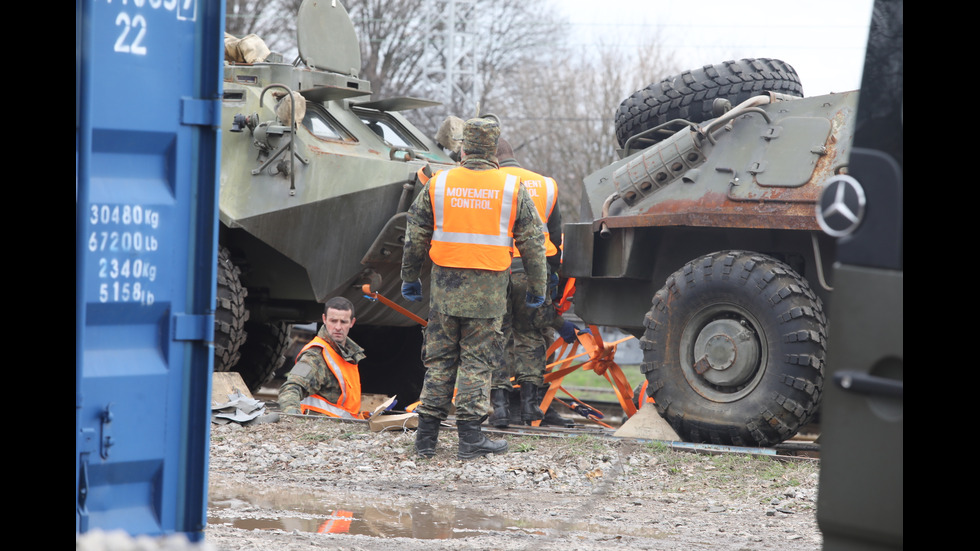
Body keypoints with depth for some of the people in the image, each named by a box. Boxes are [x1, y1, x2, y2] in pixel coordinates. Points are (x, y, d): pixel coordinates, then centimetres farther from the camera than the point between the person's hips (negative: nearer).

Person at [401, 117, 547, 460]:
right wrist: (537, 288, 12)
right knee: (477, 361, 2)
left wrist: (410, 278, 19)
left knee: (439, 359, 9)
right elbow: (533, 244, 3)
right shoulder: (512, 188, 0)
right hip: (488, 289, -1)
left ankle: (426, 435, 9)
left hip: (445, 284, 1)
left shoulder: (438, 184, 2)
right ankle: (470, 436, 1)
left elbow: (415, 237, 7)